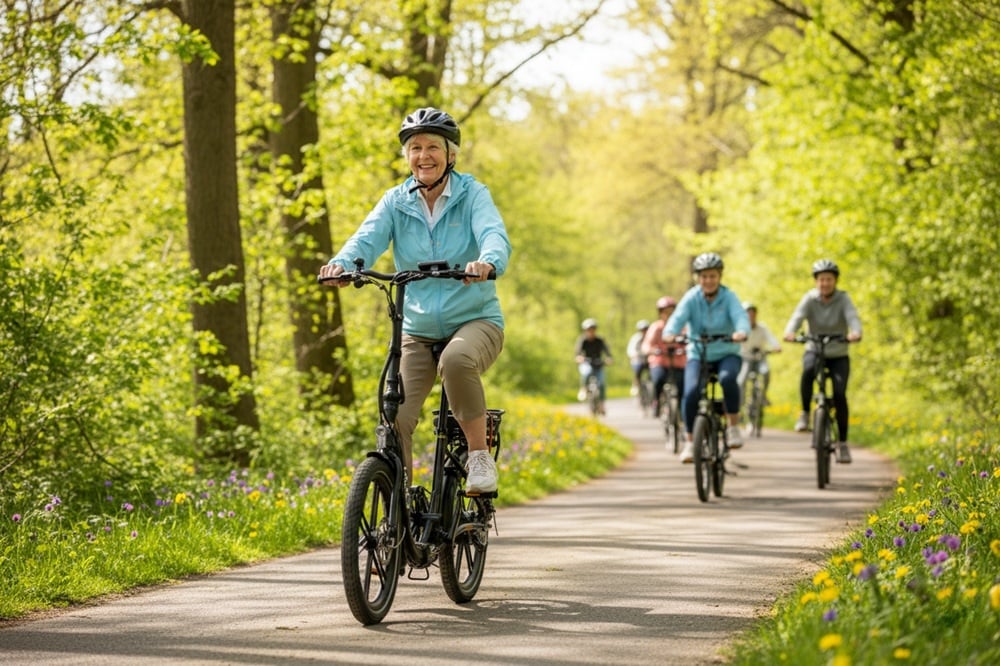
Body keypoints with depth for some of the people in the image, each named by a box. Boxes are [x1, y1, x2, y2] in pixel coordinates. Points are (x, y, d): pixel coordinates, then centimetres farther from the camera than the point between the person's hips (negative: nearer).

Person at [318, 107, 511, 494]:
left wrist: (488, 262, -48)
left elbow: (494, 235, -23)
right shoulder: (396, 202, 2)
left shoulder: (473, 195, -4)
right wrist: (342, 264, -38)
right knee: (396, 419, -14)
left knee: (457, 360, -37)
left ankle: (479, 455, -19)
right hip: (417, 331, 3)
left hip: (475, 321, -3)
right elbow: (368, 238, -15)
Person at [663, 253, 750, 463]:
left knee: (728, 378, -34)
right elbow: (678, 316, -21)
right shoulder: (691, 298, -5)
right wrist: (669, 333, -44)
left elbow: (740, 316, -24)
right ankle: (690, 442, -8)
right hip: (698, 355, 1)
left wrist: (742, 332, -48)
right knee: (691, 392, -23)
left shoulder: (728, 297, -7)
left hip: (726, 354, -1)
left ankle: (734, 427, -16)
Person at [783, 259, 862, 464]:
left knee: (839, 394, -19)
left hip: (838, 355, 0)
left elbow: (852, 317, -26)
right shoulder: (810, 299, -7)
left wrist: (855, 332, -49)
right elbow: (798, 316, -23)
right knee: (807, 371, -35)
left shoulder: (843, 299, -9)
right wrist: (790, 332, -46)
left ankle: (843, 442, -7)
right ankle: (805, 413, -14)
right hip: (814, 350, 0)